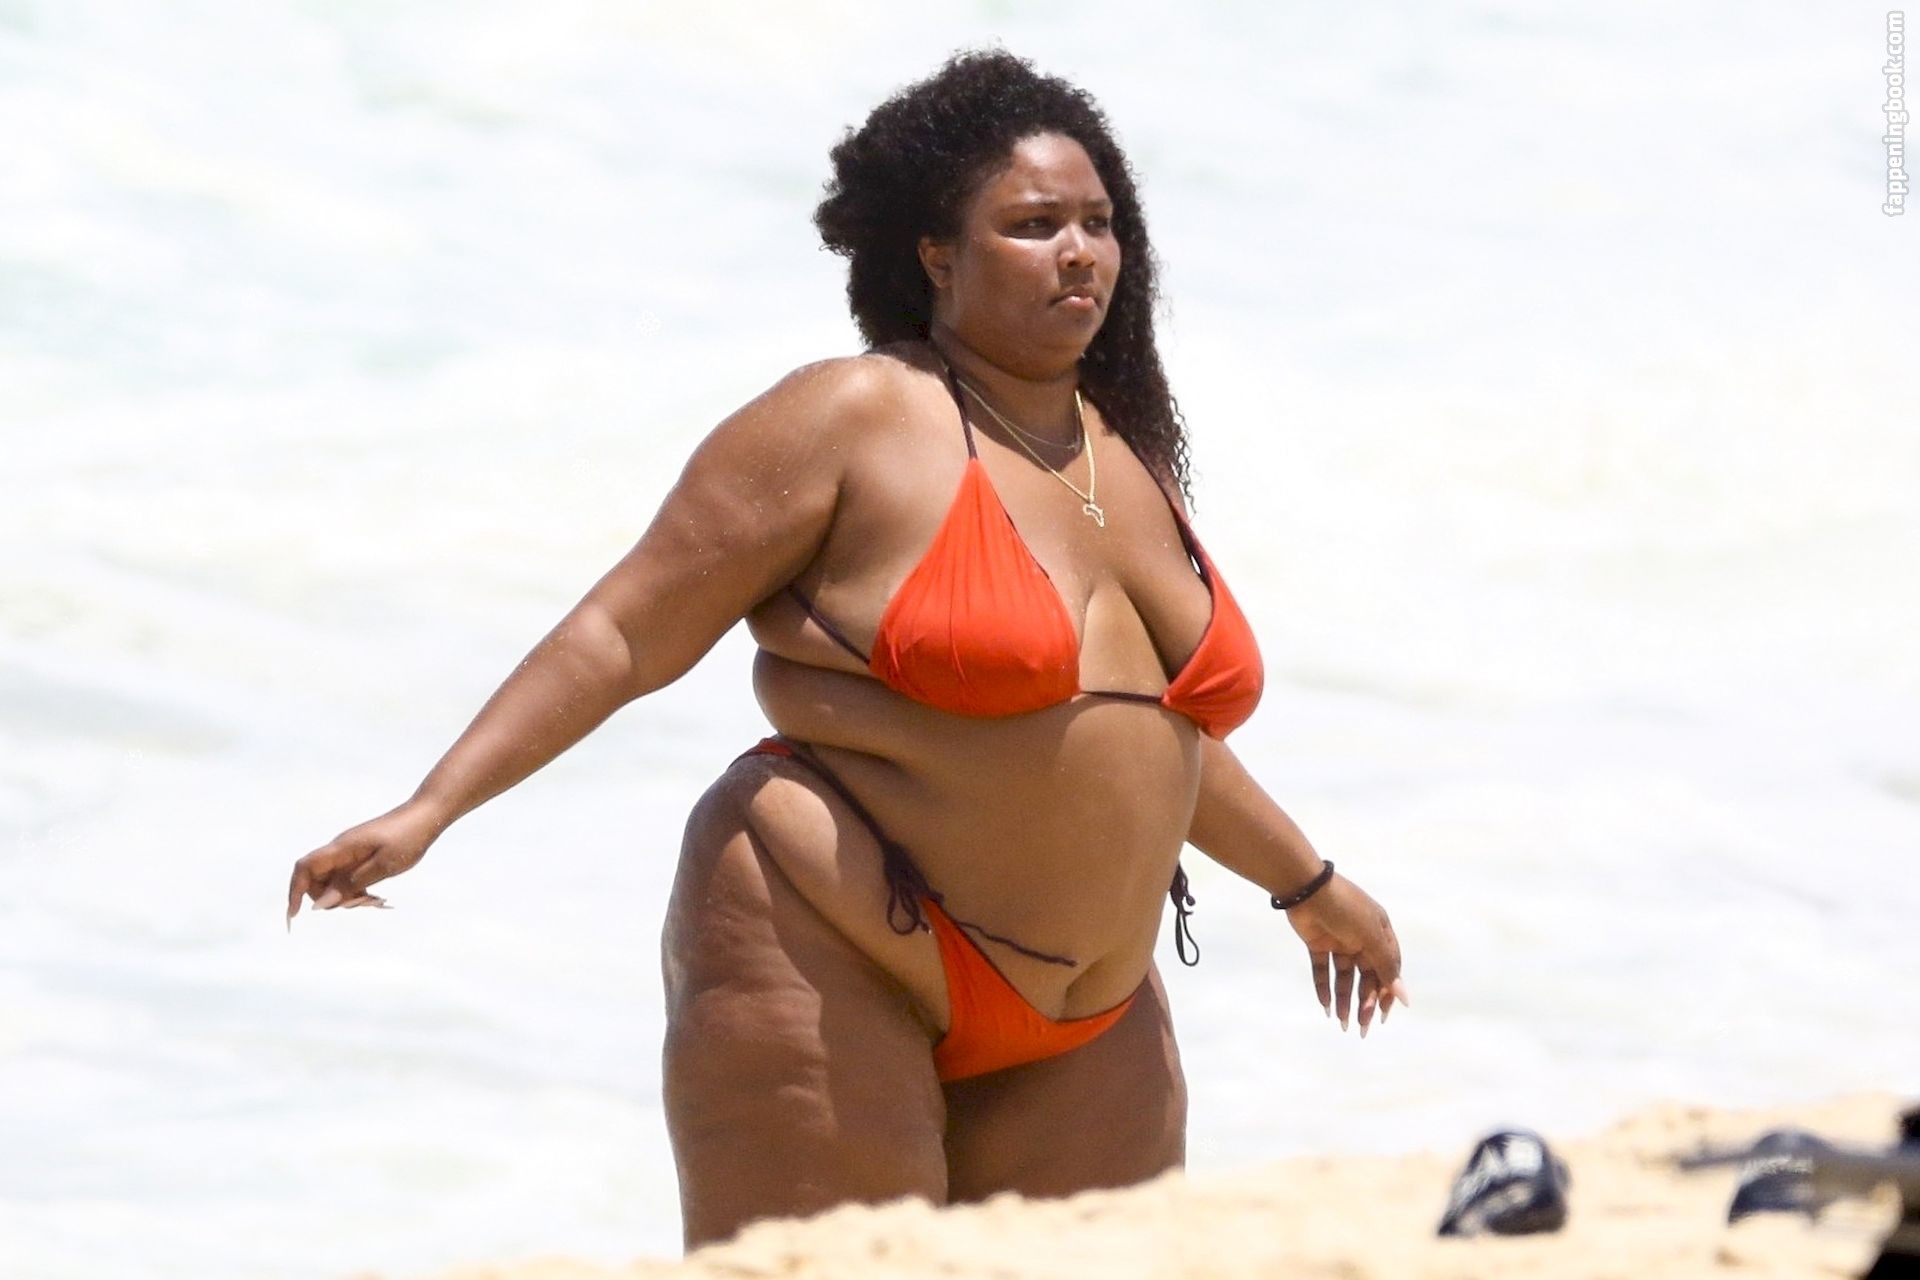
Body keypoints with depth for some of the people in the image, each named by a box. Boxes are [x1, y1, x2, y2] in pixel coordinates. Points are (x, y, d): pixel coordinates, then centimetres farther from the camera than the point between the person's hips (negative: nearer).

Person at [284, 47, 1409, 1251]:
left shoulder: (1125, 460, 13)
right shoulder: (853, 421, -9)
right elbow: (622, 634, -9)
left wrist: (1311, 885, 39)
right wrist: (427, 812, -17)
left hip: (1082, 1024, 7)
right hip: (834, 967, -7)